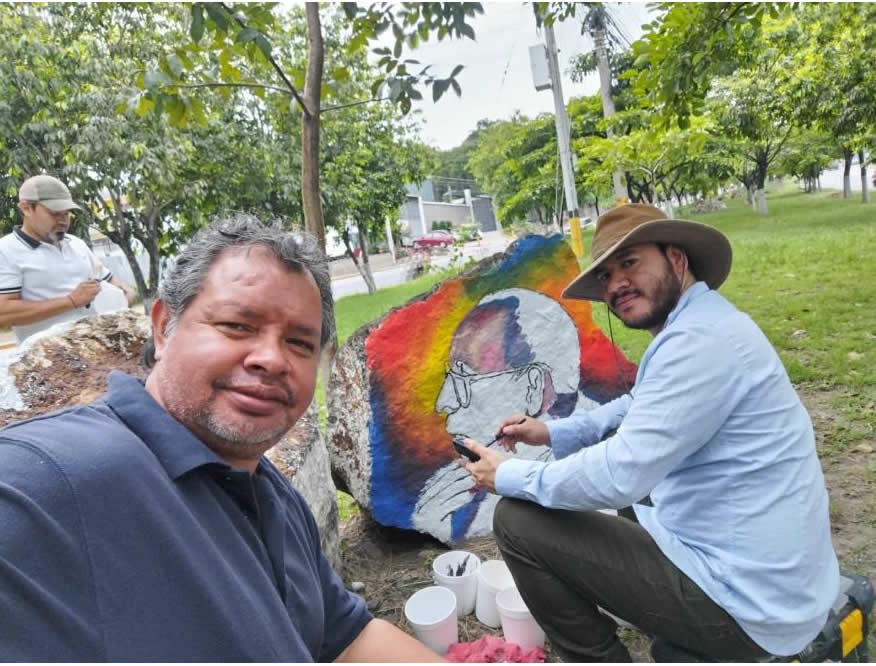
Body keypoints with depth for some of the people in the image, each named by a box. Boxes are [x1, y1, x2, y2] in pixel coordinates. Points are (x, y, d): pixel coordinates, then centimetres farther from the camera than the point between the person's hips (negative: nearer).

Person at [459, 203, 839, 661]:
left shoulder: (698, 340, -24)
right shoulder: (696, 324, 8)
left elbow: (620, 477, -27)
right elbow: (639, 408, 21)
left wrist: (509, 476, -12)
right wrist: (554, 432, 7)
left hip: (746, 601, -10)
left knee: (517, 520, -11)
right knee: (617, 443, 26)